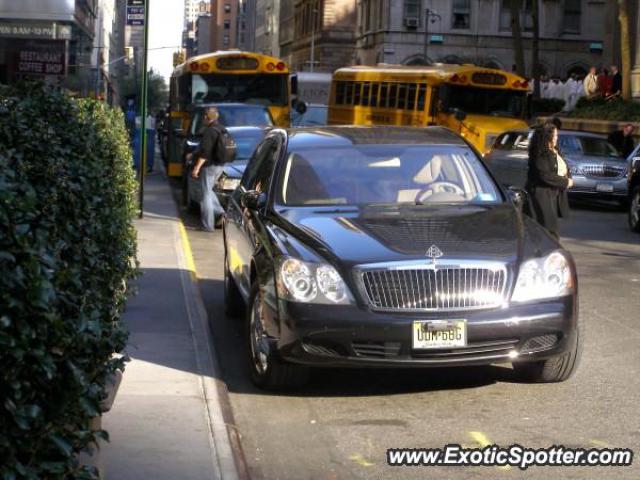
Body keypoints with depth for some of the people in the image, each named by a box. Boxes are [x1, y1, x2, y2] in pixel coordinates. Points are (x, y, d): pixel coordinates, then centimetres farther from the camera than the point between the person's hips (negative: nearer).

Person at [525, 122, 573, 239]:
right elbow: (545, 175, -21)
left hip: (554, 193, 9)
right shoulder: (540, 154, -16)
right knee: (549, 229, -10)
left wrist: (568, 178, -1)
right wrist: (564, 182, -14)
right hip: (542, 194, -9)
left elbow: (564, 168, 21)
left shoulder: (554, 151, 13)